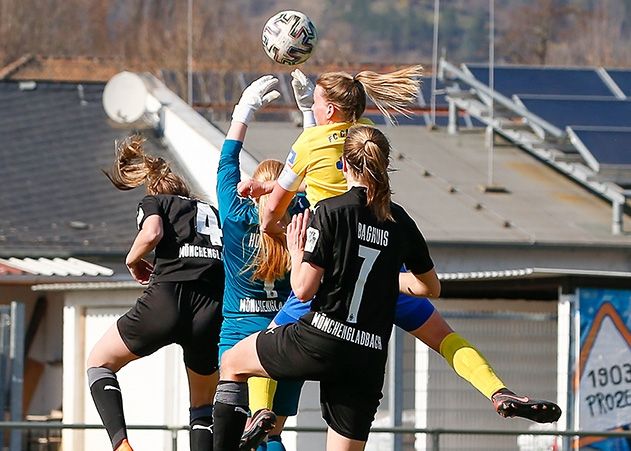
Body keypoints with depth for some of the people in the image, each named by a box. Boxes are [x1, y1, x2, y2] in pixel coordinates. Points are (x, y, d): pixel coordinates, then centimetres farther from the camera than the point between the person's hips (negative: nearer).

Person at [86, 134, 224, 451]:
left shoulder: (153, 203, 17)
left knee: (99, 362, 18)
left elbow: (151, 233, -5)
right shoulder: (211, 212, 29)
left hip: (167, 298, -3)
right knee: (204, 406, 22)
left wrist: (133, 261, 13)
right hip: (213, 312, 3)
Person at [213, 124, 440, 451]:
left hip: (321, 340, -4)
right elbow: (431, 287, 21)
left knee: (232, 363, 21)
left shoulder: (329, 211, -6)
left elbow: (304, 289, -8)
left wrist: (297, 252, 11)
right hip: (369, 359, 4)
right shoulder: (399, 222, 8)